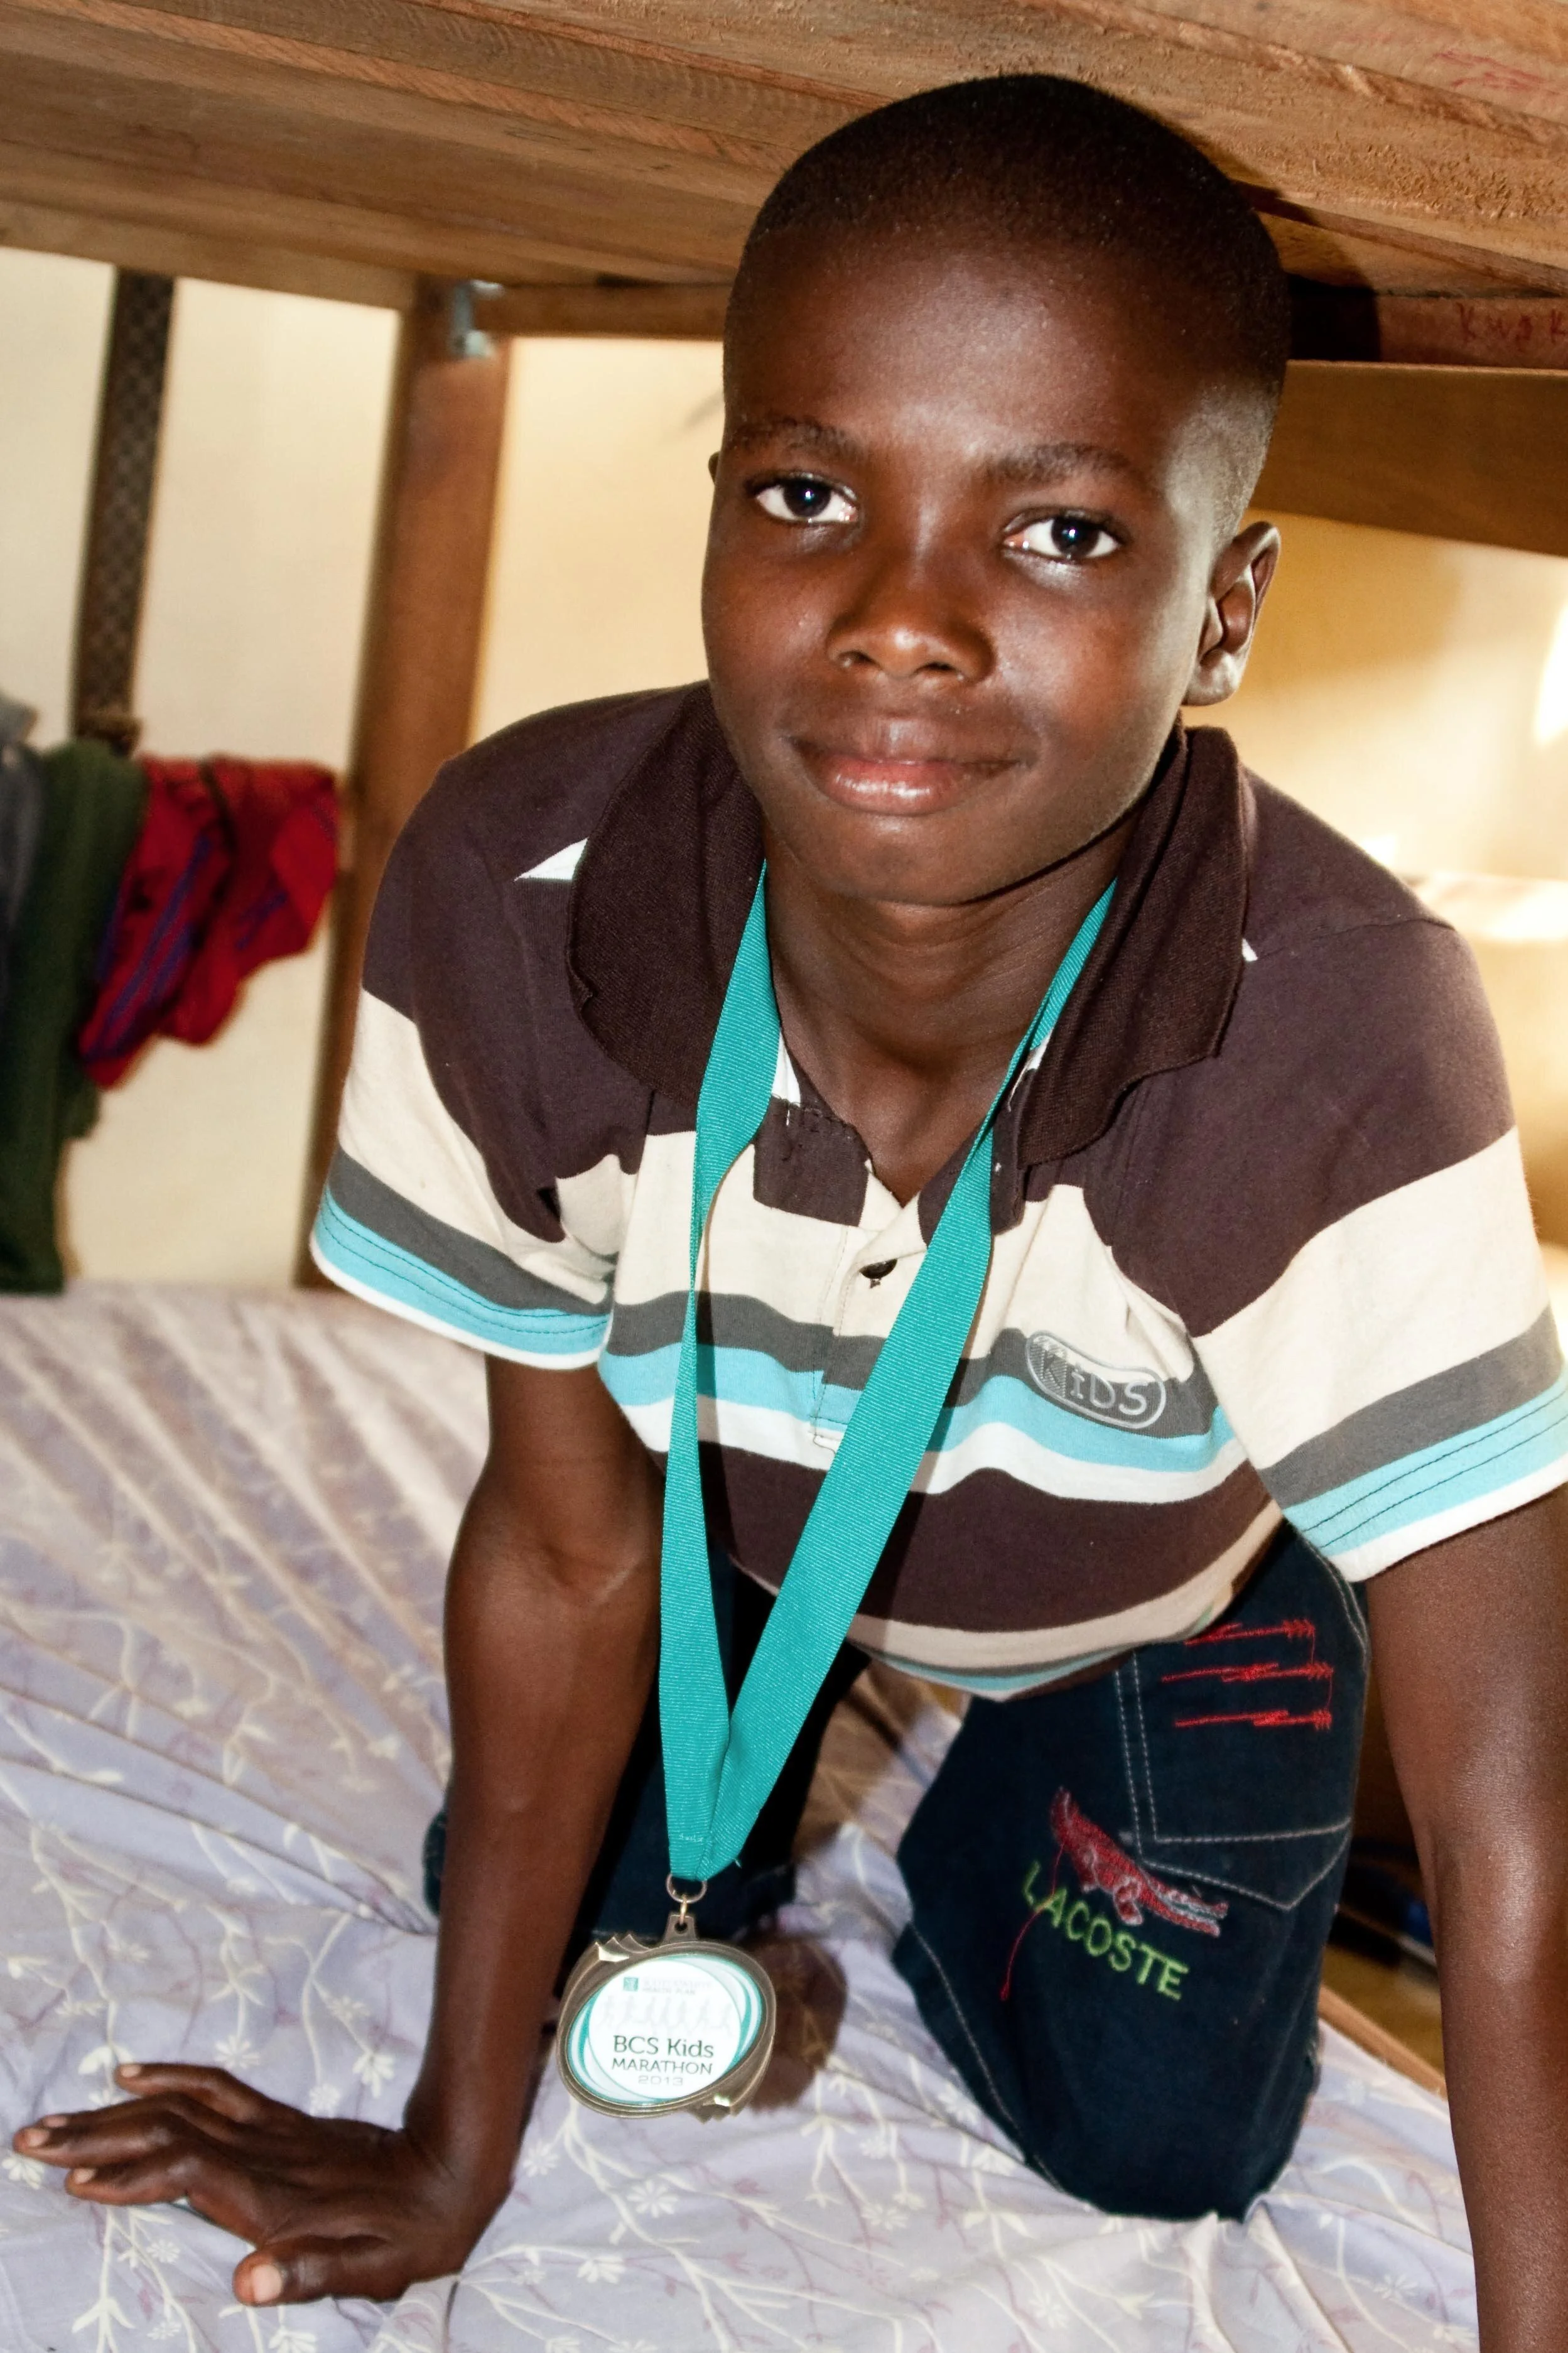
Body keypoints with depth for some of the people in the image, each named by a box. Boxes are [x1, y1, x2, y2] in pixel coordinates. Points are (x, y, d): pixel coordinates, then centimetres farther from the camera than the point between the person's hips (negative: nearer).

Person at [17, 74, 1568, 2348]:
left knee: (1150, 2141, 4)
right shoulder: (512, 886, -36)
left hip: (1171, 1575, -1)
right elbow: (568, 1543, -21)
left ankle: (989, 1800, 34)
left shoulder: (1342, 1037, -44)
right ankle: (801, 1732, 34)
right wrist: (450, 2157, -10)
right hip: (745, 1507, 2)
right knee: (556, 1916, 4)